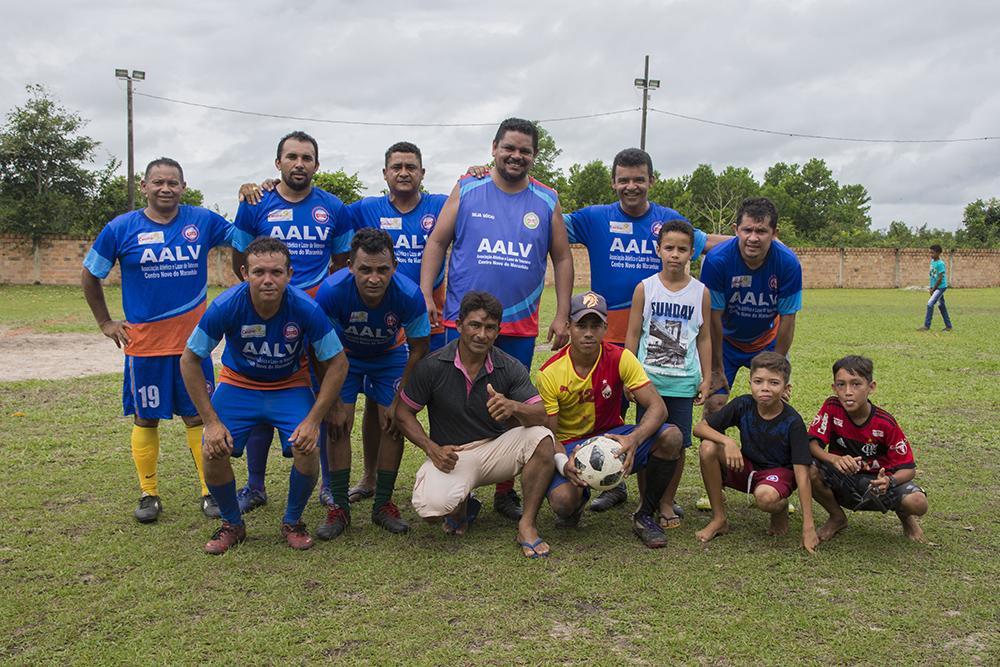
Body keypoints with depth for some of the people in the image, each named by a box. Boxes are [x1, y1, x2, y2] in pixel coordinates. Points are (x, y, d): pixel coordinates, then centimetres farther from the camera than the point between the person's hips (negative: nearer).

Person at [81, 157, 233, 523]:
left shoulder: (203, 221, 0)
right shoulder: (121, 228, -2)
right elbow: (90, 275, 10)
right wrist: (105, 322, 9)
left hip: (192, 340, 0)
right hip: (143, 341, 0)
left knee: (198, 415, 6)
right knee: (146, 419, 9)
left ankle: (210, 491, 17)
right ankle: (149, 495, 24)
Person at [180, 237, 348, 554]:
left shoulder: (306, 308, -27)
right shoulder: (225, 307, -27)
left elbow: (337, 363, -15)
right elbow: (190, 361, -13)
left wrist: (313, 420, -20)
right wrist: (211, 421, -17)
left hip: (291, 387, 0)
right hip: (238, 384, 1)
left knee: (307, 451, -22)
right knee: (213, 453, -18)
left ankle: (292, 522, 8)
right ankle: (232, 524, 11)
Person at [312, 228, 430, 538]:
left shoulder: (409, 295, -34)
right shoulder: (331, 291, -36)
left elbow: (418, 349, -17)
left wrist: (399, 402, -14)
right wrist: (333, 404, -18)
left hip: (390, 355, 1)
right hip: (343, 354, 0)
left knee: (394, 424, -7)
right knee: (338, 425, -11)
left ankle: (383, 505, 9)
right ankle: (339, 507, 3)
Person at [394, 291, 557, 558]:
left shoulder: (511, 368, -7)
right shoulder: (433, 366, -10)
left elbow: (541, 416, -16)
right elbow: (403, 412, -1)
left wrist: (514, 407, -39)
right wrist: (432, 449, -15)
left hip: (496, 448, 2)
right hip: (451, 455, -1)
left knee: (542, 438, -27)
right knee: (431, 508, -31)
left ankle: (526, 525, -12)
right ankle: (462, 505, 10)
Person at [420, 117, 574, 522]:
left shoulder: (547, 201, 8)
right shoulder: (466, 191, 3)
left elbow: (562, 258, 11)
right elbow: (437, 242, 4)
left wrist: (562, 315, 5)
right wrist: (425, 295, -6)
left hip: (520, 328, 2)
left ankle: (505, 491, 23)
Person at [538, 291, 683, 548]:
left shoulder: (620, 359, -13)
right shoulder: (550, 373, -16)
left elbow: (657, 407, -18)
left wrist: (634, 439, -39)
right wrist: (563, 462, -35)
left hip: (613, 436, 2)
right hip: (571, 445, -2)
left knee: (671, 436, -25)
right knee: (562, 501, -32)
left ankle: (645, 516, -4)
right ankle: (579, 498, 11)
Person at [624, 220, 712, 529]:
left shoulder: (700, 292, 2)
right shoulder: (645, 288, -1)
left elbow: (704, 338, 8)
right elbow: (633, 335, 2)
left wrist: (706, 378, 5)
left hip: (683, 382, 1)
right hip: (648, 379, -1)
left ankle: (667, 504, 20)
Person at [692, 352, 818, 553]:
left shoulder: (792, 422, -21)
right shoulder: (743, 405, -13)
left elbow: (801, 473, -23)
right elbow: (700, 427, -12)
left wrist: (808, 526, -27)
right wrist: (727, 441, -33)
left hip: (779, 471, -4)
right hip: (746, 467, 4)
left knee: (765, 497, -39)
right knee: (708, 448, -24)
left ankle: (781, 508, 3)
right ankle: (719, 519, -9)